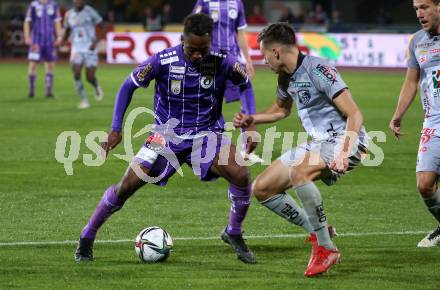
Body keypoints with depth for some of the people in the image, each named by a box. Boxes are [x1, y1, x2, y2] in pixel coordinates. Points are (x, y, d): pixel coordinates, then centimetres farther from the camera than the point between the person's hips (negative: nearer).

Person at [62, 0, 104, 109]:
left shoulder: (90, 12, -7)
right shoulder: (69, 15, 5)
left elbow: (102, 29, -3)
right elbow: (66, 31, 20)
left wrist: (96, 42, -18)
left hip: (90, 49, -3)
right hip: (77, 50, 3)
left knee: (90, 77, -7)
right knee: (76, 74, -16)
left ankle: (96, 87, 30)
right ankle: (84, 100, -6)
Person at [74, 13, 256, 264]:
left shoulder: (223, 63, -15)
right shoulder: (163, 61, -19)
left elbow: (246, 85, 5)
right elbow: (129, 86, -5)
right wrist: (116, 128, -10)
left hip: (205, 135, 1)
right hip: (166, 135, -1)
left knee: (241, 175, -24)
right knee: (128, 185, -11)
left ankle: (234, 234, 2)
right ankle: (86, 240, 9)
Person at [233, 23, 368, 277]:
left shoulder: (317, 70, -18)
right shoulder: (286, 78, 9)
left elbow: (354, 114, -23)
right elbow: (281, 109, 33)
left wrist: (344, 152, -36)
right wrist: (252, 120, 16)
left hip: (343, 140, -10)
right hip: (317, 144, 10)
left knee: (298, 172, -37)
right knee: (262, 189, 5)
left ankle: (326, 249, -26)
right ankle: (318, 231, 12)